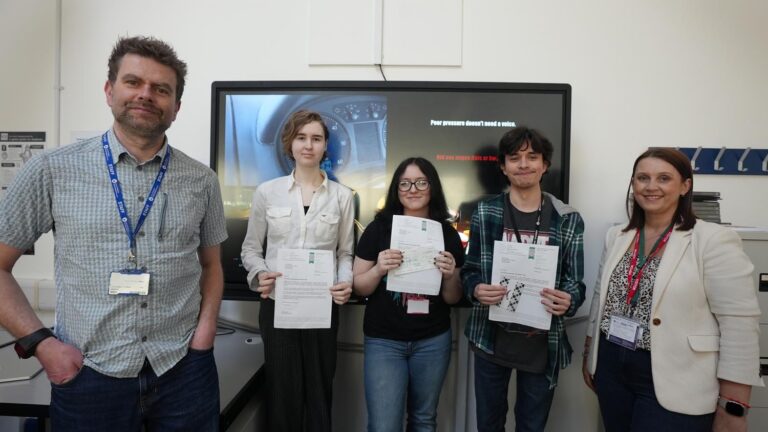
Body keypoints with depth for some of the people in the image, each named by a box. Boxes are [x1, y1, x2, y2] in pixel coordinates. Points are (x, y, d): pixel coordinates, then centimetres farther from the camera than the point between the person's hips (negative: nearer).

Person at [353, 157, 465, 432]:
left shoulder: (448, 234, -1)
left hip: (433, 341, 2)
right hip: (383, 341, -2)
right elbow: (358, 288, -3)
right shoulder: (379, 228, -6)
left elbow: (453, 299, 4)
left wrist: (450, 276, -16)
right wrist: (378, 269, -21)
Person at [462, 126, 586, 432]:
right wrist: (477, 289, -18)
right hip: (492, 338, 1)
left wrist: (568, 301, -21)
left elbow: (575, 283, 1)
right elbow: (470, 271, 3)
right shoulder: (485, 213, -2)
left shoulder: (568, 220, -2)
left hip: (543, 344, 0)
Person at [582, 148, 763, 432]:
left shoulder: (714, 240, -11)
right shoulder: (617, 237, 4)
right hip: (612, 370, 5)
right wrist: (589, 355, 14)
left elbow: (740, 326, -13)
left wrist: (732, 407, -13)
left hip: (674, 387, -5)